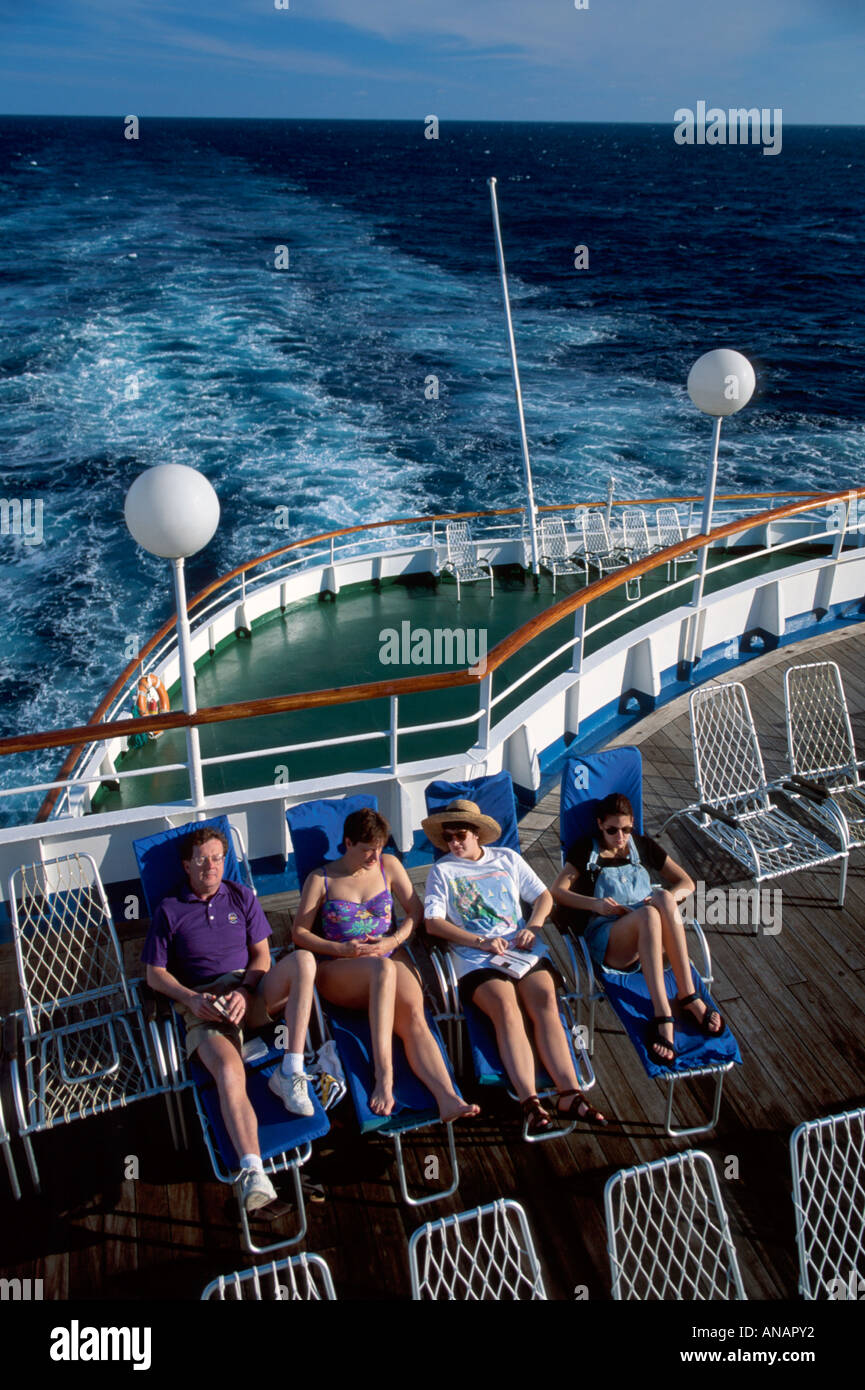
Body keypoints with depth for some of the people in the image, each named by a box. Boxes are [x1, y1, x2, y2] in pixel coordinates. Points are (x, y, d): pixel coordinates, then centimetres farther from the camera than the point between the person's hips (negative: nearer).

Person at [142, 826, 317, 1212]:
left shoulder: (242, 897, 18)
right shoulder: (170, 911, 13)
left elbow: (262, 955, 12)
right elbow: (155, 974, 10)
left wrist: (245, 991, -8)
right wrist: (191, 998, -9)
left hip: (250, 993, 2)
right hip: (202, 1004, -2)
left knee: (303, 960, -30)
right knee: (229, 1074, -33)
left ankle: (290, 1074, -29)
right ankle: (253, 1172, -39)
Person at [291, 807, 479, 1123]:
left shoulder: (388, 865, 15)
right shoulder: (321, 879, 8)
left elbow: (416, 911, 14)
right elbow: (300, 933, 5)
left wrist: (393, 941, -5)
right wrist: (342, 949, -11)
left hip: (391, 959, 2)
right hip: (338, 972, -2)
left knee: (413, 1013, -31)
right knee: (384, 968, -39)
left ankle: (448, 1099, -48)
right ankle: (384, 1075, -45)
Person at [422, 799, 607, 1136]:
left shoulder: (507, 858, 21)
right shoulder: (442, 871, 13)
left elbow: (544, 896, 21)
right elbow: (433, 922, 0)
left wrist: (532, 927, -1)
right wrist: (481, 942, -11)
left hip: (523, 949, 3)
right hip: (476, 958, -2)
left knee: (545, 1003, -24)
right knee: (506, 1009, -29)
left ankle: (569, 1094, -30)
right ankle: (530, 1101, -35)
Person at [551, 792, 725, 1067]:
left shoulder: (643, 845, 20)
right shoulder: (587, 850, 14)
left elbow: (687, 883, 18)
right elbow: (557, 891, 4)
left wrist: (666, 899, -5)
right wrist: (596, 904, -12)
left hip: (651, 934, 3)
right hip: (605, 937, -3)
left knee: (663, 898, -34)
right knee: (648, 914, -38)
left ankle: (687, 996, -35)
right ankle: (663, 1015, -48)